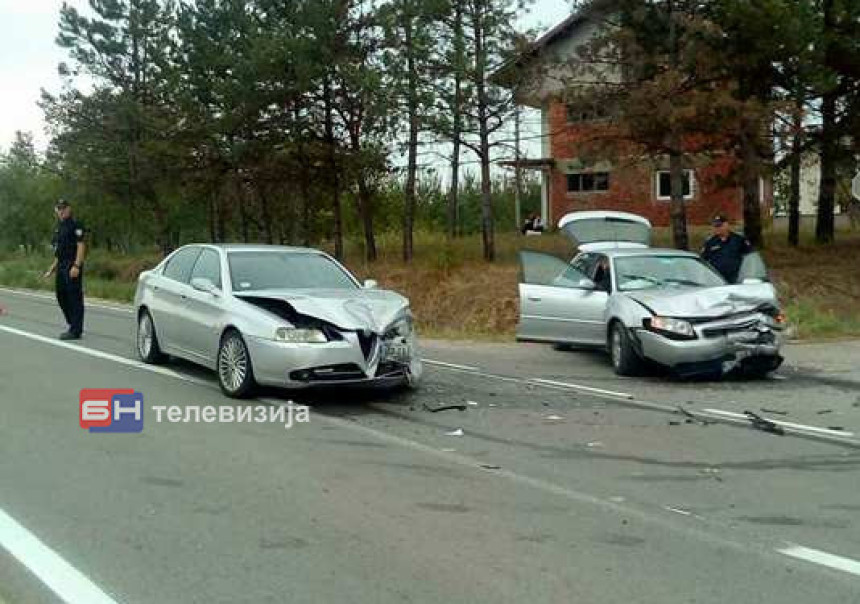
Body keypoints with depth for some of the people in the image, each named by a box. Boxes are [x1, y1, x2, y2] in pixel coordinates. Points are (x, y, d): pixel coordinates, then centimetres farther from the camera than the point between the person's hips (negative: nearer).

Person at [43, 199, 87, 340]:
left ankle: (76, 331, -5)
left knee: (75, 298, -7)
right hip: (61, 268, 10)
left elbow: (81, 246, -16)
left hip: (72, 267, -9)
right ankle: (73, 325, 25)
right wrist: (53, 267, 22)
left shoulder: (75, 225, -8)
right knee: (61, 296, 14)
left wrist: (76, 266, -23)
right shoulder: (59, 228, 19)